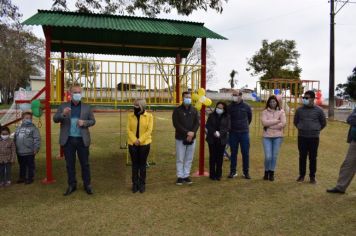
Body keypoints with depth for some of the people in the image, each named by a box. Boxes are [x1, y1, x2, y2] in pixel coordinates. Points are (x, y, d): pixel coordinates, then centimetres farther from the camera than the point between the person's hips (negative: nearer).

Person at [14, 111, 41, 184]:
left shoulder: (33, 128, -7)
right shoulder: (18, 129, 11)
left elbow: (37, 139, -12)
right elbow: (15, 139, 19)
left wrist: (36, 149, -17)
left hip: (29, 152, -6)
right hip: (19, 152, 6)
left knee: (30, 165, 4)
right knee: (22, 165, 18)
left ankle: (30, 178, 15)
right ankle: (22, 177, 31)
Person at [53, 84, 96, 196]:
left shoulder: (86, 107, 6)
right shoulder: (63, 106, 6)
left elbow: (92, 121, 9)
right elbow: (55, 119, -1)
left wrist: (84, 123, -12)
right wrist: (63, 114, -22)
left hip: (82, 140, 0)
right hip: (68, 140, 1)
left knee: (85, 164, 6)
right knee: (70, 164, 9)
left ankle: (87, 184, 17)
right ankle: (72, 185, 22)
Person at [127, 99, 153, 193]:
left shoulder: (149, 116, -3)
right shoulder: (130, 116, 2)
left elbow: (149, 130, -7)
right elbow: (128, 129, -2)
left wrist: (140, 140, -15)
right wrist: (134, 140, -14)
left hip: (144, 144, -1)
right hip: (132, 144, 2)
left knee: (142, 164, 7)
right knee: (135, 164, 9)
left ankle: (142, 184, 18)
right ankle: (135, 184, 19)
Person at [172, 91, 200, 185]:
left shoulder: (194, 110, 9)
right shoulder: (177, 110, -3)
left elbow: (197, 123, 2)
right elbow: (176, 124, -11)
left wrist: (192, 133, -14)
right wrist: (187, 132, -18)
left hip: (192, 138, 3)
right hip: (180, 138, -3)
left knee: (189, 159, 8)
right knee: (180, 159, 2)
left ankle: (186, 175, 18)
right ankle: (180, 176, 11)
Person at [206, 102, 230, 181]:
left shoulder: (227, 117, 3)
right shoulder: (212, 115, 5)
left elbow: (228, 127, -4)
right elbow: (208, 125, -1)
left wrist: (220, 133, -18)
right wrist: (214, 132, -16)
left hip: (222, 139, 0)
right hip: (212, 139, 0)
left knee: (220, 157, 4)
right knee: (212, 156, 3)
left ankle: (218, 174, 15)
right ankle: (212, 174, 11)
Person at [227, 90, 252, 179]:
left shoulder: (246, 106, -1)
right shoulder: (229, 107, -1)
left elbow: (250, 118, 15)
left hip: (244, 133, 0)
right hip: (233, 133, 0)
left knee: (245, 153, 4)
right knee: (233, 153, 7)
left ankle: (246, 172, 16)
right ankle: (233, 171, 17)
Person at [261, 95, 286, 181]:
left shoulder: (281, 111, 3)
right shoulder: (265, 112, 2)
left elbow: (283, 124, -9)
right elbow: (264, 122, -14)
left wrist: (269, 126, -11)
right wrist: (277, 120, -13)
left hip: (278, 136, 1)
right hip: (267, 136, -1)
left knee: (274, 156, 6)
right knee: (268, 156, -5)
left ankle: (271, 172, 22)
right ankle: (266, 172, 19)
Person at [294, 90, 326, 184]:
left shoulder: (318, 110, -1)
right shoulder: (299, 110, 1)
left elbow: (323, 123, 11)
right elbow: (295, 122, 16)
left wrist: (316, 130, 9)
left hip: (314, 138, -1)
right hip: (302, 137, 1)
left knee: (313, 158, 6)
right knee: (302, 157, 7)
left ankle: (312, 176, 18)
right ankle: (302, 175, 18)